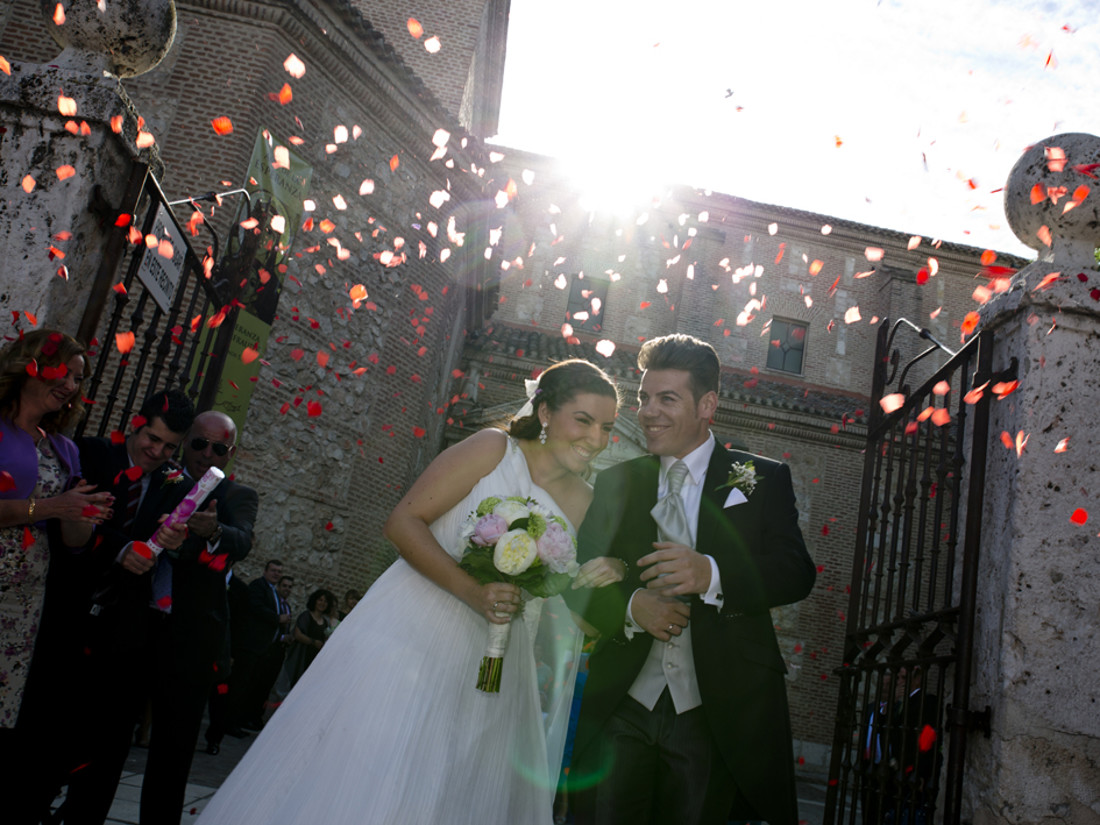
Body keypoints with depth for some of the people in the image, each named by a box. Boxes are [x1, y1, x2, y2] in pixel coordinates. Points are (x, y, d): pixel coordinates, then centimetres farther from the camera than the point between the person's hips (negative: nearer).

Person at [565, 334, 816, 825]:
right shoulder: (616, 484, 9)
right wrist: (631, 605, -16)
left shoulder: (762, 480, 2)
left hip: (712, 717, -2)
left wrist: (712, 573, -28)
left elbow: (797, 574, -9)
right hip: (622, 708, 2)